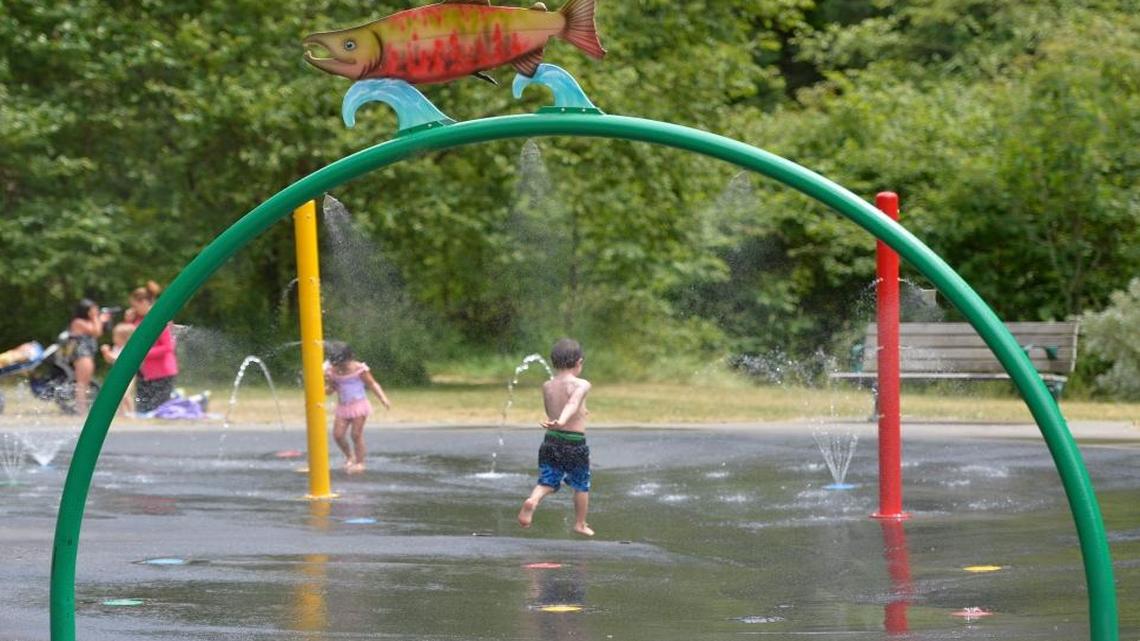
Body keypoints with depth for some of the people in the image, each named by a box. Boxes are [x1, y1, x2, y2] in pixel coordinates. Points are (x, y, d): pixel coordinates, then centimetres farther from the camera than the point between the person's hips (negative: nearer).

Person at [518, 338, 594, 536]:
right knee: (581, 485, 16)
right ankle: (580, 524, 27)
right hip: (575, 443, -4)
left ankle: (532, 501, -24)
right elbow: (572, 403, -31)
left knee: (547, 482, 7)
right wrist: (561, 421, -48)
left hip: (551, 440, 4)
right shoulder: (581, 385, -11)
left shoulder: (547, 387, 6)